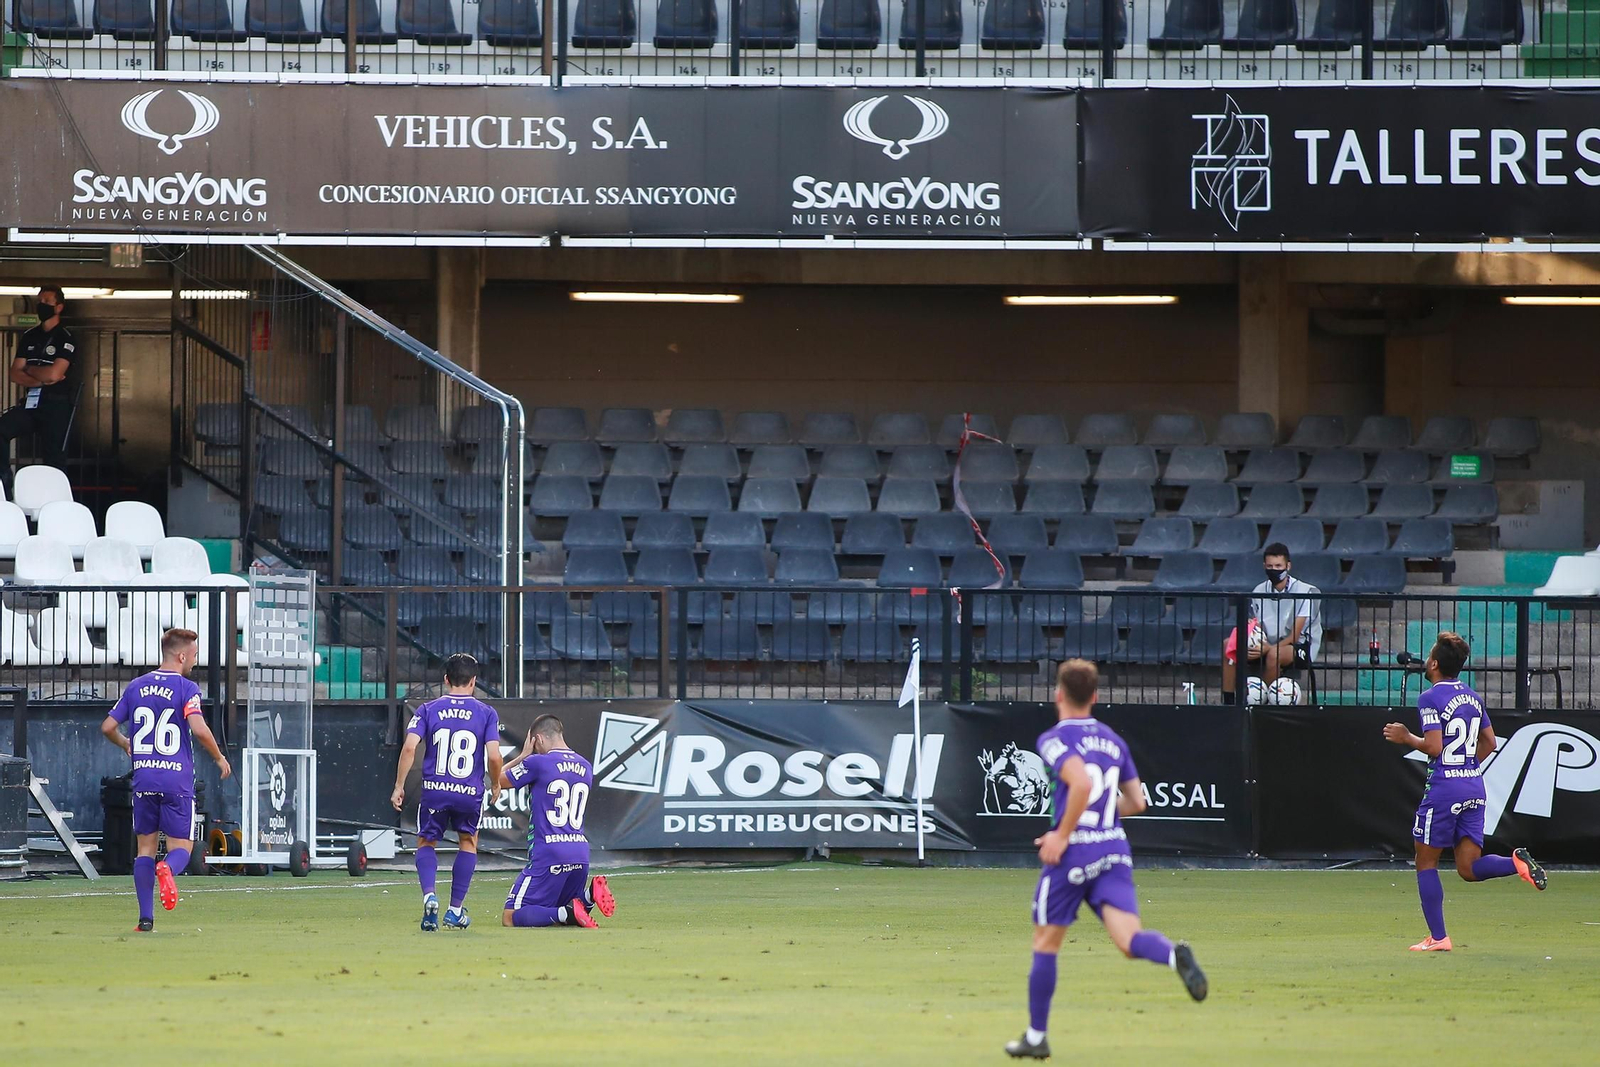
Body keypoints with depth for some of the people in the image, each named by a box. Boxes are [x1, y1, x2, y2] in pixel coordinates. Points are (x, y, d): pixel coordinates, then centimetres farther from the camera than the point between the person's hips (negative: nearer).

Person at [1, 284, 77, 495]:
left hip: (56, 406, -5)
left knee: (54, 459, -5)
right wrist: (42, 379, -10)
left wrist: (29, 369, 2)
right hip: (31, 403, 5)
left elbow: (53, 374, -16)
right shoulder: (29, 337, 14)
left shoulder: (65, 339, -3)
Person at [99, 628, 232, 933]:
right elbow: (199, 729, -20)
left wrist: (125, 745, 31)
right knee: (181, 847, 4)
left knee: (145, 847, 12)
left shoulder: (136, 687, 9)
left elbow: (108, 727, 11)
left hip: (143, 779, 4)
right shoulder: (186, 689, -6)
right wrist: (219, 758, -4)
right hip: (177, 781, -4)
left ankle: (146, 917, 4)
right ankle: (167, 869, -33)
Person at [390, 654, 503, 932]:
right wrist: (496, 785, 13)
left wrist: (399, 786, 0)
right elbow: (493, 756, -6)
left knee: (426, 843, 18)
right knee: (468, 842, 24)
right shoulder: (486, 713, 3)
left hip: (434, 790, 0)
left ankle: (429, 896, -9)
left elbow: (409, 747, -7)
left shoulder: (428, 710, 4)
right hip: (470, 793, 0)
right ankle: (456, 909, 20)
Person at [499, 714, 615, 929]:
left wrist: (524, 755, 19)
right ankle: (589, 893, -6)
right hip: (581, 853, 7)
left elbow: (498, 780, 5)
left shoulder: (538, 762, -6)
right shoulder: (586, 768, 14)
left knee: (510, 918, -6)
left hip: (548, 855, -7)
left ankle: (567, 913, -28)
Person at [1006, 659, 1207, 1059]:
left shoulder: (1055, 739, -6)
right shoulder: (1112, 740, 15)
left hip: (1072, 853, -5)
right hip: (1114, 852, 5)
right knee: (1128, 939, -11)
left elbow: (1081, 783, -24)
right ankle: (1173, 954, -46)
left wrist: (1063, 835, -16)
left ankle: (1035, 1037, 21)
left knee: (1045, 943, 12)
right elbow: (1136, 802, 19)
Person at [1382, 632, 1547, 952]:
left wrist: (1406, 738, -2)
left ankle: (1438, 937, 5)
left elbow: (1434, 747, -19)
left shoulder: (1431, 698, -11)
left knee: (1426, 861, 7)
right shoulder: (1472, 697, 12)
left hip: (1443, 787, -7)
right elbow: (1489, 742, 19)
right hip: (1474, 787, 7)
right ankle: (1517, 862, -19)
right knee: (1469, 868, 7)